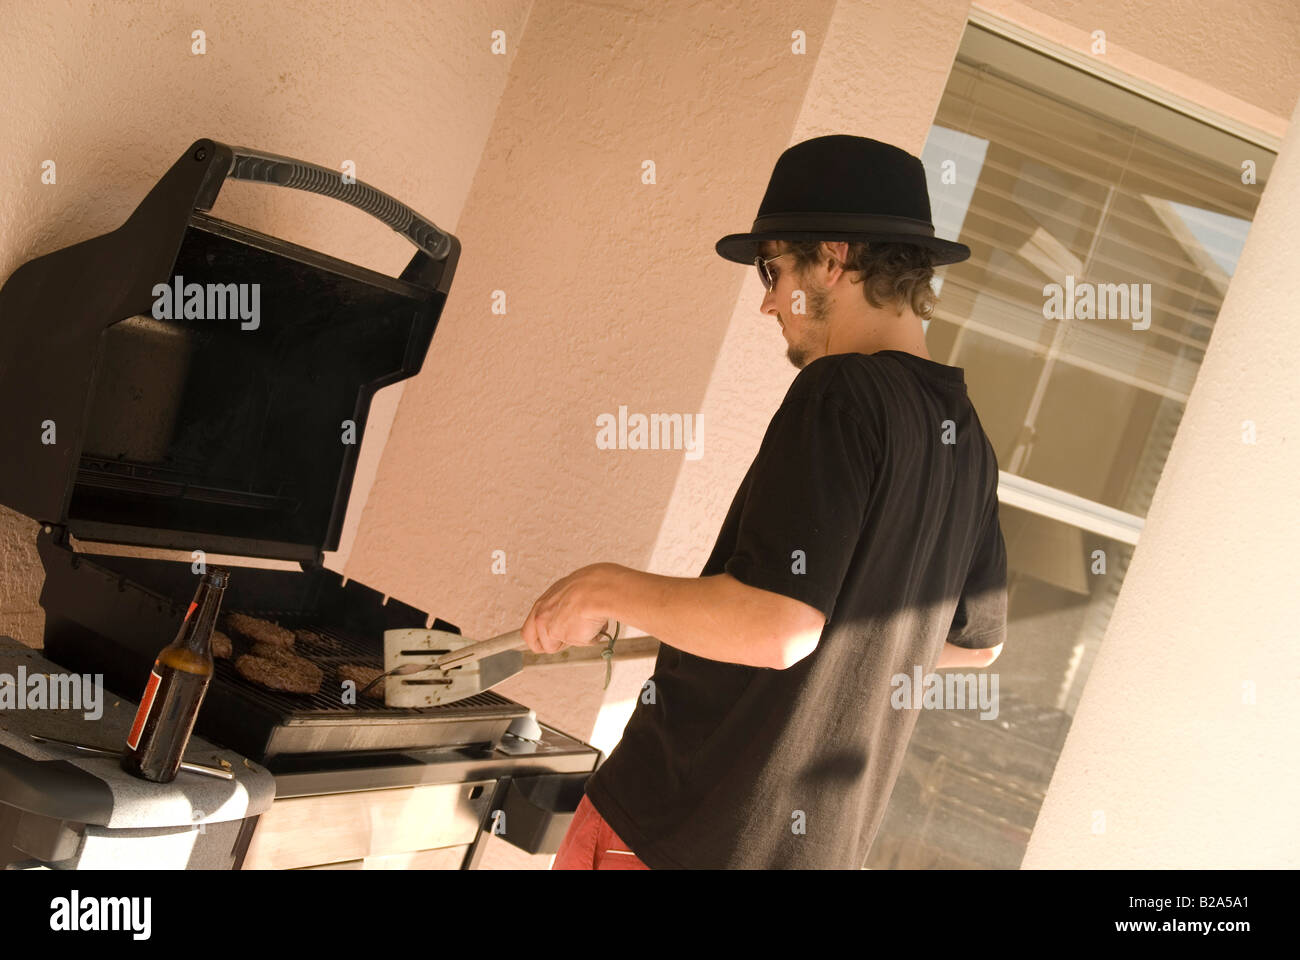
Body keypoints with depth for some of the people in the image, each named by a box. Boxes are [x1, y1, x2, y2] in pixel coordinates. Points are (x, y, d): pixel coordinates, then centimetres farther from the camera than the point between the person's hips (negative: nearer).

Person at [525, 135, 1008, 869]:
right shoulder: (966, 439, 7)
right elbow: (978, 640, 18)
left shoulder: (841, 394, -19)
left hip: (686, 829, -8)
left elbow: (778, 626, -28)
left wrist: (610, 589, -15)